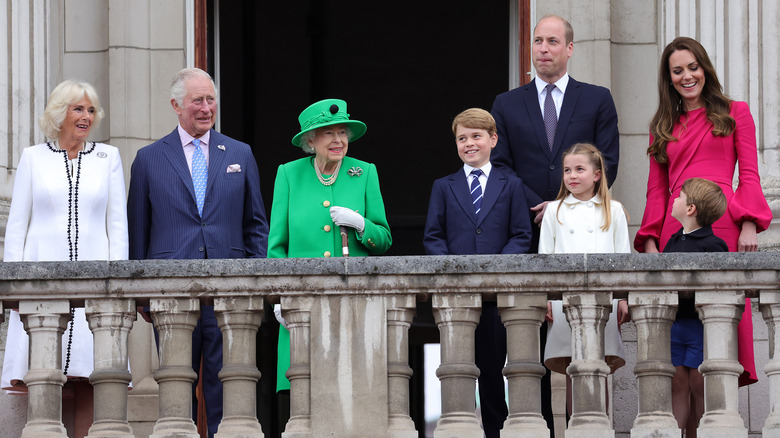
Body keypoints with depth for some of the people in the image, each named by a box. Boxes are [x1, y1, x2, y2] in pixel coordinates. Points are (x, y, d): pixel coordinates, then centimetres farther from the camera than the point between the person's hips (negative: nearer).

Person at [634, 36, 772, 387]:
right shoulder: (663, 127, 22)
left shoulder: (734, 113, 14)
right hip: (676, 228, 2)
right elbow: (656, 189, 18)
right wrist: (650, 240, 5)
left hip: (723, 225, -2)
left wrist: (748, 224, -6)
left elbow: (749, 175, 7)